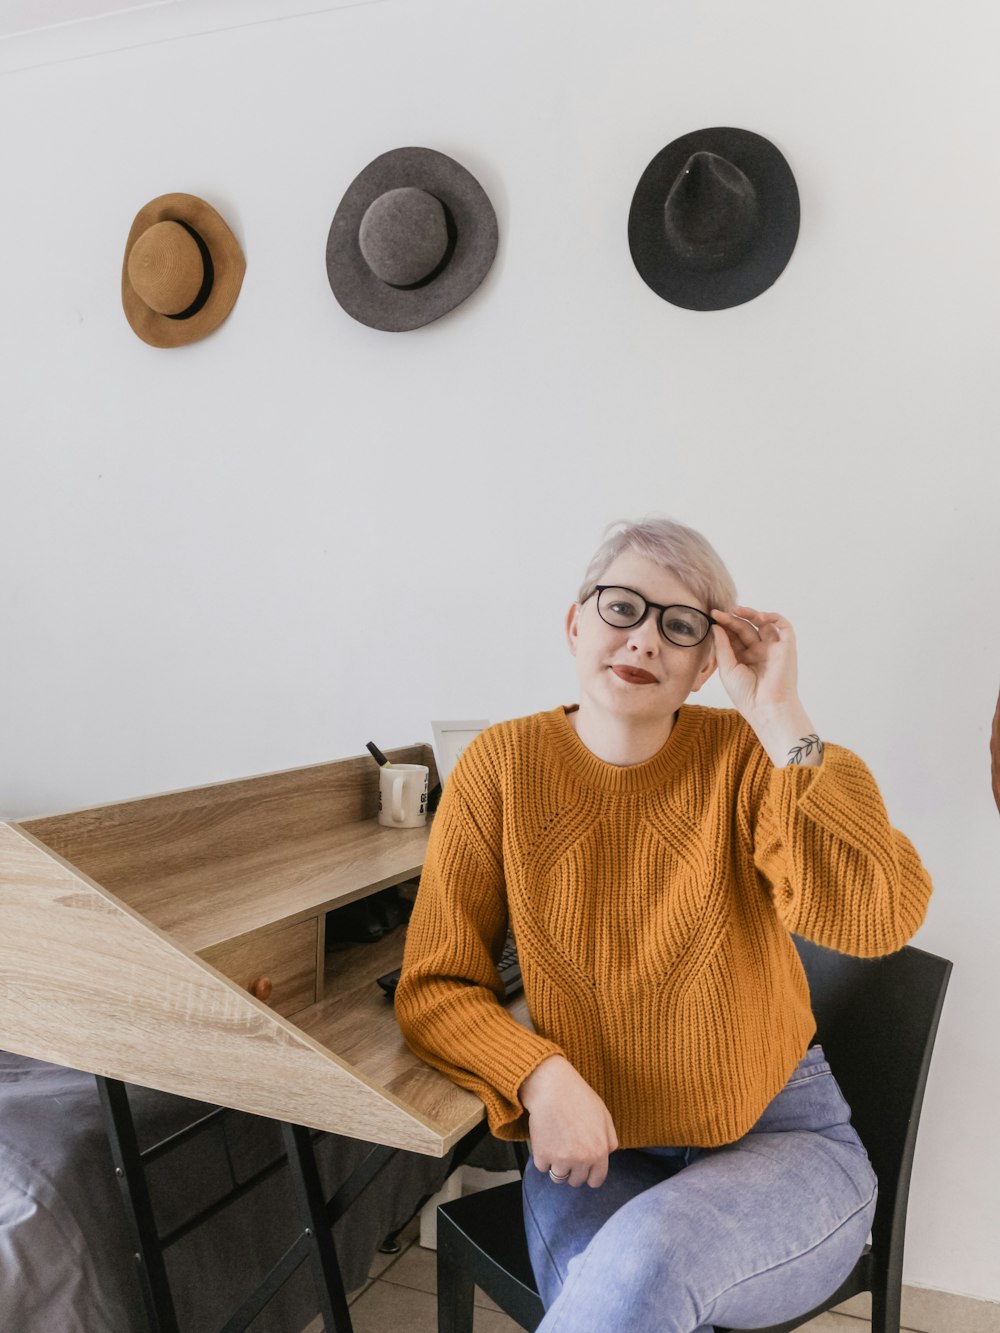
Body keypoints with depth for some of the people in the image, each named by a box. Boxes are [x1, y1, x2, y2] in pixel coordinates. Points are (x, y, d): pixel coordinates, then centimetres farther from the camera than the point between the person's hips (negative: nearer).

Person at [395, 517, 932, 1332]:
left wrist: (780, 718, -24)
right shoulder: (504, 765, -8)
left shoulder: (745, 757, -9)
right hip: (594, 1148, 1)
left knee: (650, 1256, -30)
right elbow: (435, 987, -5)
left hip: (779, 1140, 0)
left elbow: (880, 918, -24)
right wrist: (540, 1076, -23)